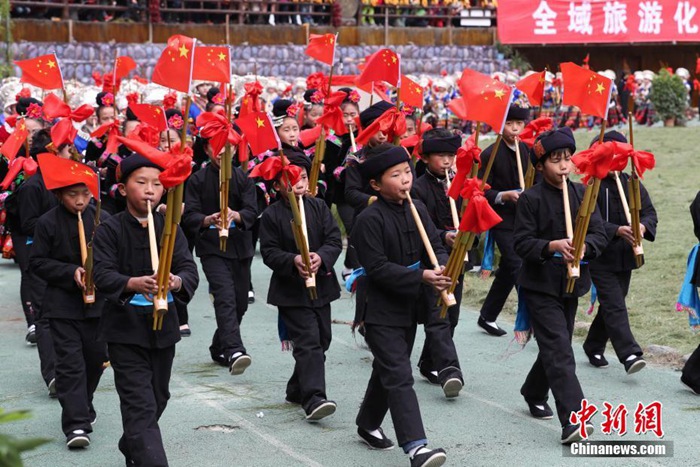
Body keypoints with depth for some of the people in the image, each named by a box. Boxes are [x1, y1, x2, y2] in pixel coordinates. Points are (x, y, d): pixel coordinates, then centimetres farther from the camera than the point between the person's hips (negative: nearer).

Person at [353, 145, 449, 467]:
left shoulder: (418, 210, 6)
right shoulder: (369, 220, -16)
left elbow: (435, 246, 5)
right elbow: (378, 268, -20)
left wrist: (442, 269, -18)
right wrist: (421, 277, -27)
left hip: (410, 307, 7)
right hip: (381, 311, -7)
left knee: (387, 370, 20)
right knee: (399, 377, -12)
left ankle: (368, 425, 38)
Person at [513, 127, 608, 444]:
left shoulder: (582, 194, 5)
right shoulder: (530, 199, -9)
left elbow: (600, 236, 2)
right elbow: (521, 243, -12)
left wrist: (583, 245, -20)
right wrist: (552, 246, -28)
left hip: (571, 283, 6)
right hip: (540, 286, -5)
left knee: (556, 346, 18)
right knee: (559, 350, -14)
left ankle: (534, 395, 42)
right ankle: (572, 421, -20)